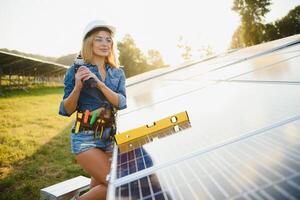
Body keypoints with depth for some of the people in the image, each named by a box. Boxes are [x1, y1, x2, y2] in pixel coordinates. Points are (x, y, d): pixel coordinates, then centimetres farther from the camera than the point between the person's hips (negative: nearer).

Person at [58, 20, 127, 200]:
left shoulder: (118, 73, 7)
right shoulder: (76, 70, -5)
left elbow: (121, 103, -9)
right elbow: (66, 111, -6)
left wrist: (99, 83, -22)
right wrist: (78, 87, -23)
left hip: (110, 136, 5)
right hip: (86, 138, -5)